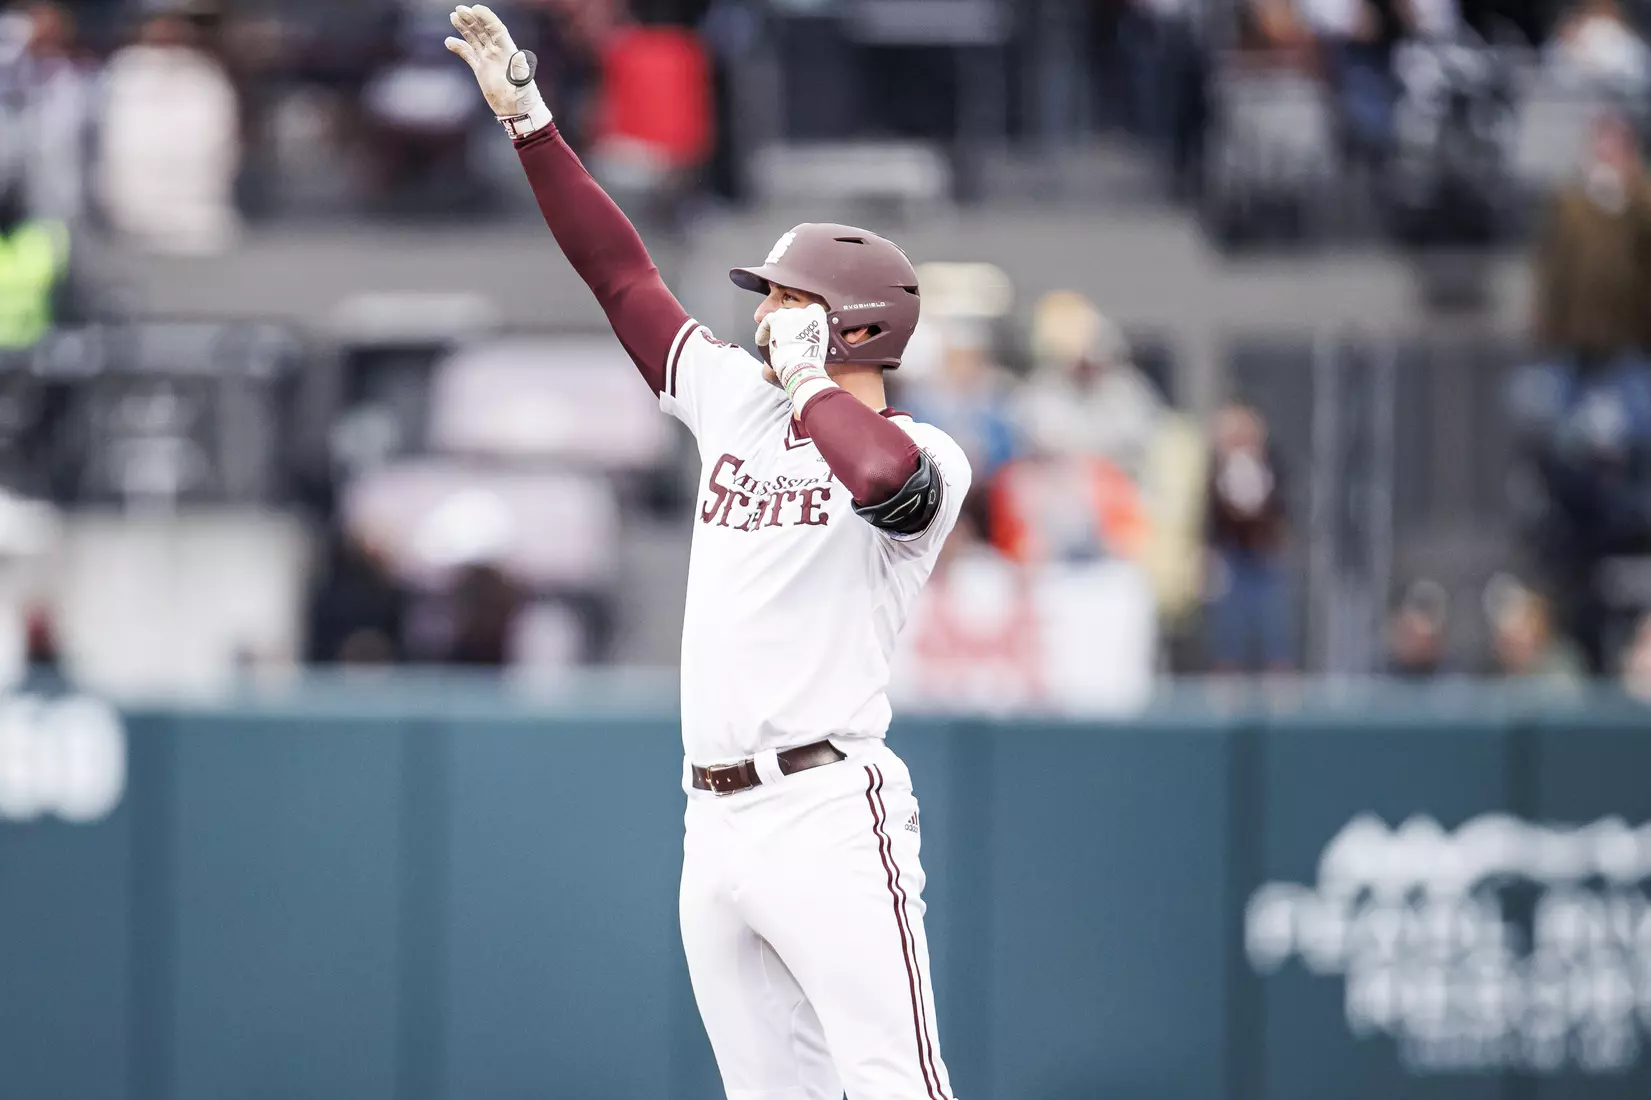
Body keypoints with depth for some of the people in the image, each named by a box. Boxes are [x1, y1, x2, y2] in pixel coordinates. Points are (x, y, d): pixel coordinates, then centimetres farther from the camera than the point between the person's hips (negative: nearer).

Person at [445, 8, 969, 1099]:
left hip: (828, 814, -7)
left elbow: (880, 472, -31)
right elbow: (621, 272, 17)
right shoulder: (737, 403, 15)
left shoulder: (926, 457, -6)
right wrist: (526, 114, 12)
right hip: (715, 823, 7)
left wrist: (807, 373, -12)